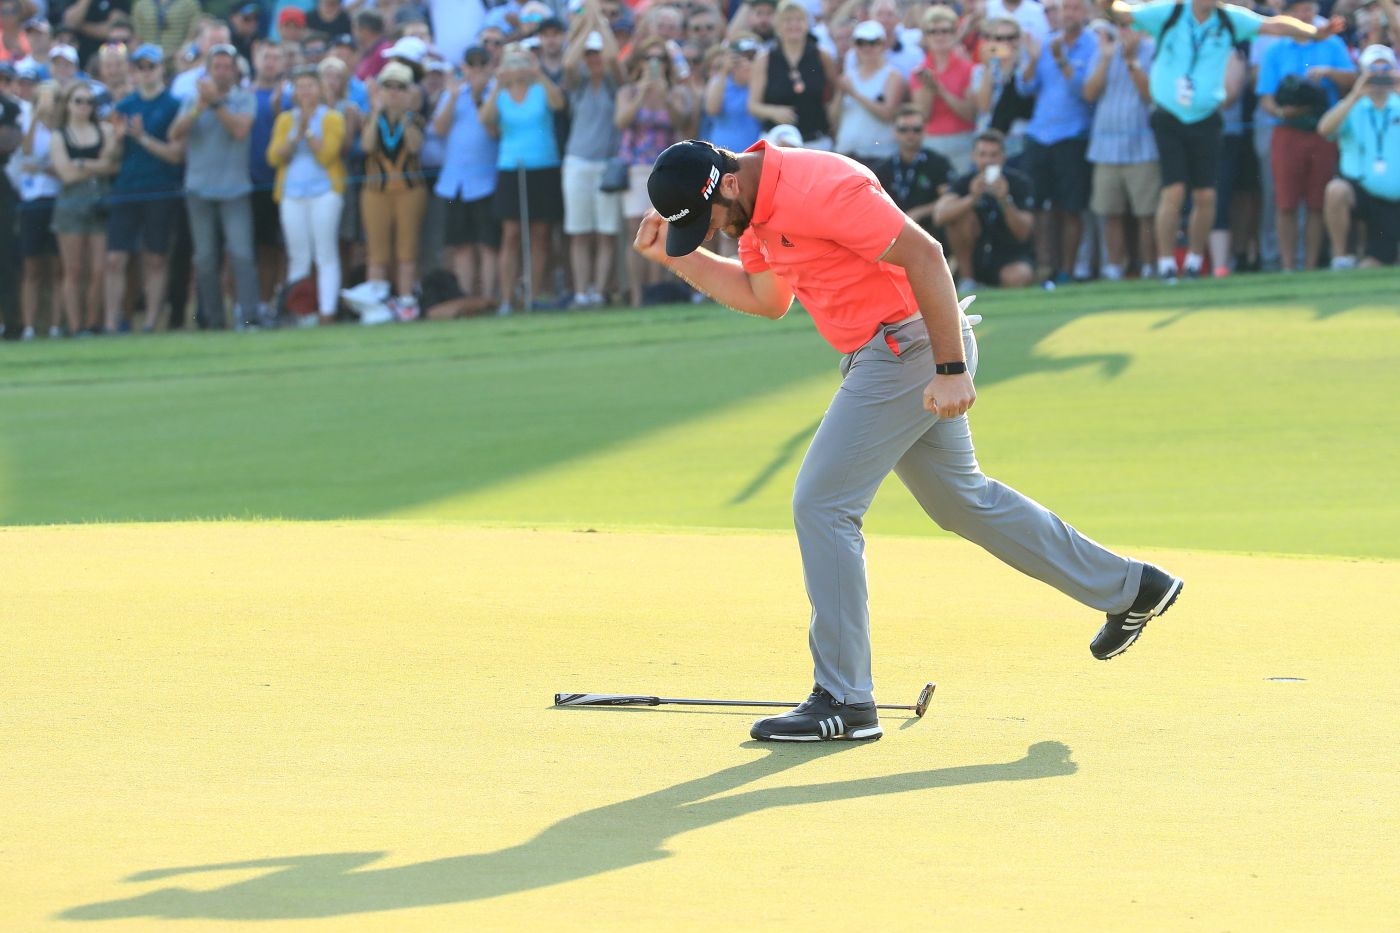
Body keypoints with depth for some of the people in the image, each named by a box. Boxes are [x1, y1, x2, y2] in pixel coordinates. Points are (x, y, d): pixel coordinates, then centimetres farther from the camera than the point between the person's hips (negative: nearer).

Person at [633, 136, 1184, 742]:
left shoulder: (815, 189, -24)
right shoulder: (758, 204, 7)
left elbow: (924, 254, -26)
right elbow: (766, 298, 21)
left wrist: (951, 368, -27)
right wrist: (677, 259, 9)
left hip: (909, 347, -10)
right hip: (884, 356, 10)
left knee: (821, 505, -10)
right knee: (961, 499, 21)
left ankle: (843, 702, -6)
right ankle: (1128, 587, 32)